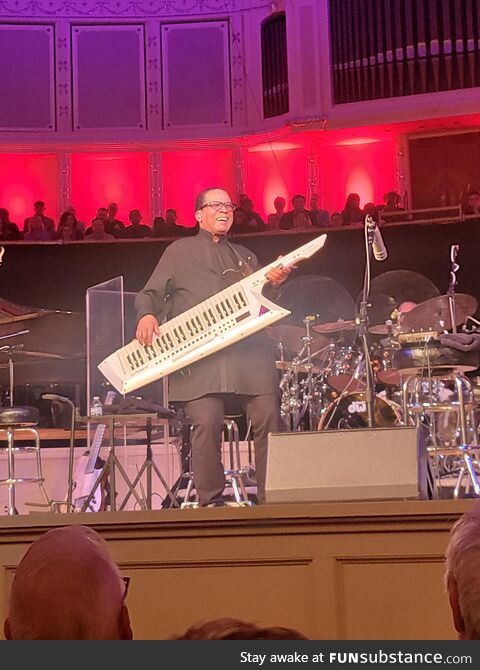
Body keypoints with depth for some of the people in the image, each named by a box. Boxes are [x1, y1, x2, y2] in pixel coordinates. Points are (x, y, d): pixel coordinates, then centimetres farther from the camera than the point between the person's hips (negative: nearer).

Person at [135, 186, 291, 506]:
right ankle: (211, 501, -7)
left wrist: (274, 283, 2)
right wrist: (147, 315, -12)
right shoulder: (180, 251, 16)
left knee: (269, 419, -7)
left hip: (249, 350, 4)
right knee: (207, 423, -18)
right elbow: (150, 294, 11)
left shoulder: (244, 256, 28)